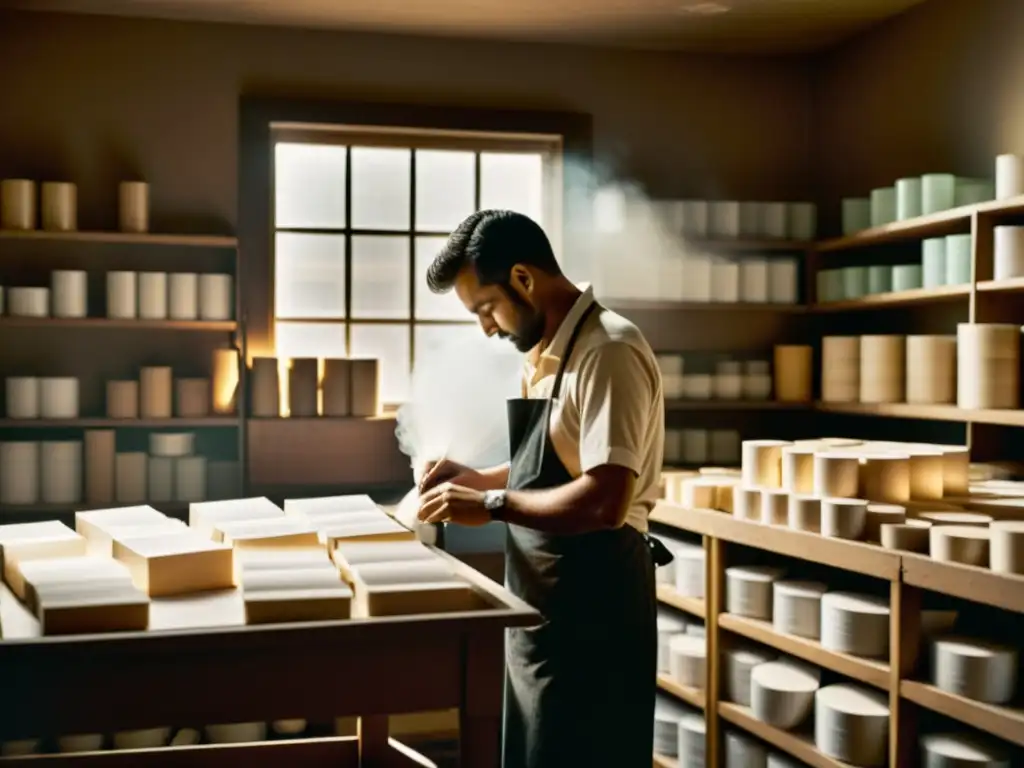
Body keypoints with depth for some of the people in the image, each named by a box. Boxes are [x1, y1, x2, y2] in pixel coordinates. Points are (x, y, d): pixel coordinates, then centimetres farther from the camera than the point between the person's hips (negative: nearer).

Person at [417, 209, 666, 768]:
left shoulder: (607, 352, -19)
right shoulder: (544, 354, 10)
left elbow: (604, 501, -27)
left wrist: (491, 505, -21)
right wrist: (476, 479, 8)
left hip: (589, 603, -9)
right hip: (543, 602, 10)